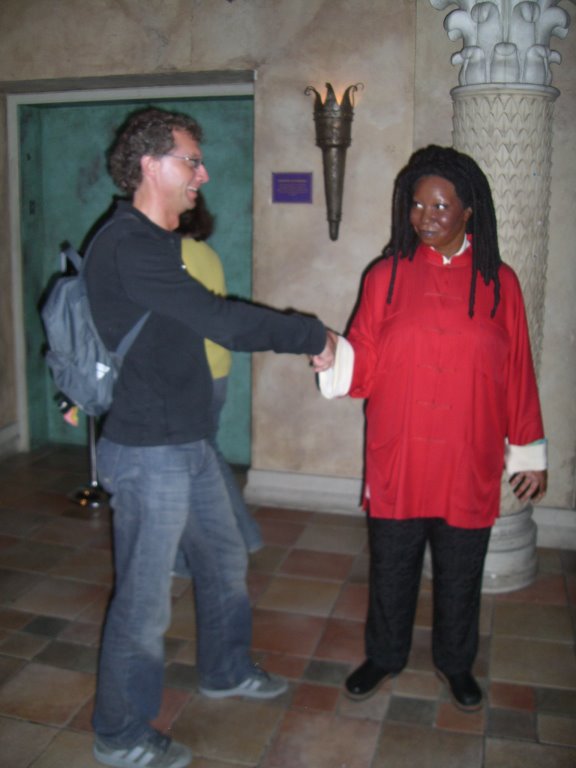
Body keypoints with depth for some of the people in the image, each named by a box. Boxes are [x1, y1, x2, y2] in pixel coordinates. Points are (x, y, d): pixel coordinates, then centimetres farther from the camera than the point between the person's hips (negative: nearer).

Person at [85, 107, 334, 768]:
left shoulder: (157, 242, 12)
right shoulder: (128, 247, -22)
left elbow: (209, 322, 13)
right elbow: (223, 321, -26)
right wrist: (312, 335, -14)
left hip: (188, 444, 10)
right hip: (147, 453, -10)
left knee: (224, 560, 24)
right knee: (144, 600, 5)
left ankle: (225, 671, 47)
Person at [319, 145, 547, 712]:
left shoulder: (498, 282, 0)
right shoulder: (387, 275, -1)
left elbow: (517, 374, 2)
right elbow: (364, 365, -4)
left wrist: (529, 453, 5)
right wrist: (329, 353, -26)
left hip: (468, 464, 0)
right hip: (396, 460, 0)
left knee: (460, 571, 16)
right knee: (391, 566, 14)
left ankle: (455, 661, 40)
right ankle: (384, 654, 39)